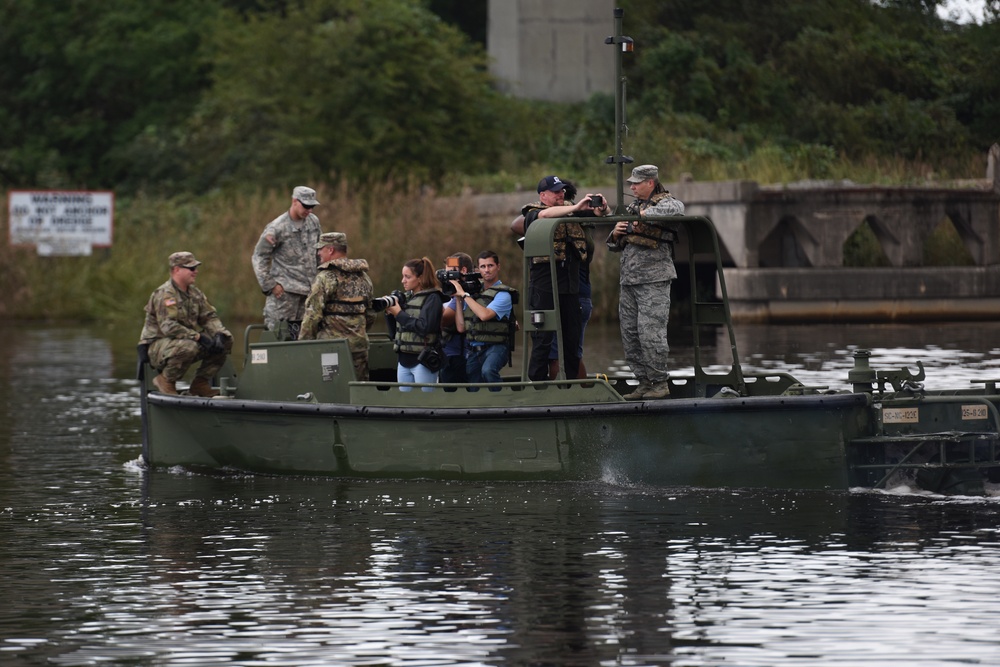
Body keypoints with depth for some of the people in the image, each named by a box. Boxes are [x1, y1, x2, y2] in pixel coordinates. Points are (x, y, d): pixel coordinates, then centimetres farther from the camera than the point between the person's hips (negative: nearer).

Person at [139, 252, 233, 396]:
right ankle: (165, 380, -14)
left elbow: (210, 317, 9)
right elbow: (168, 326, -28)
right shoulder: (164, 294, -18)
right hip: (157, 345, -8)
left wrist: (219, 334, -13)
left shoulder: (195, 293, 10)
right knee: (189, 347, -40)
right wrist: (198, 337, -30)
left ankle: (200, 383, 2)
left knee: (226, 341, -1)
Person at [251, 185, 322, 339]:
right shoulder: (276, 228, -10)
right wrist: (269, 285, -11)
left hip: (309, 289, 6)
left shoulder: (313, 221, 9)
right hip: (285, 290, -6)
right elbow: (259, 257, -6)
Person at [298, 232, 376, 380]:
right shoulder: (363, 277, 13)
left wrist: (303, 344, -6)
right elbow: (371, 314, 18)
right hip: (359, 345, 6)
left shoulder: (325, 278, -10)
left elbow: (313, 315, -13)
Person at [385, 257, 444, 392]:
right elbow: (394, 333, 17)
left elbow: (424, 327, -20)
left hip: (423, 361, -7)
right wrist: (390, 314, 0)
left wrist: (399, 314, -12)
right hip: (405, 360, 7)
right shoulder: (406, 297, 13)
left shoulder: (432, 298, -6)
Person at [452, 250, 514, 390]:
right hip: (474, 350, 6)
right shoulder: (474, 291, 12)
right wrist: (458, 299, 4)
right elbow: (461, 327, 10)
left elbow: (485, 315, -22)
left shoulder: (503, 294, -5)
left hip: (495, 347, -6)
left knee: (488, 370, -36)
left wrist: (464, 295, -13)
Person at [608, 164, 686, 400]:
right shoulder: (632, 208, 20)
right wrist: (615, 234, 2)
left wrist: (647, 213, -24)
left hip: (654, 281, -8)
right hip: (629, 281, 8)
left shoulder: (664, 203, -3)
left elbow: (677, 209, -29)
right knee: (630, 335, 7)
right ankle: (644, 382, 13)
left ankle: (660, 383, -5)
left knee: (650, 332, -13)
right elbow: (615, 246, 24)